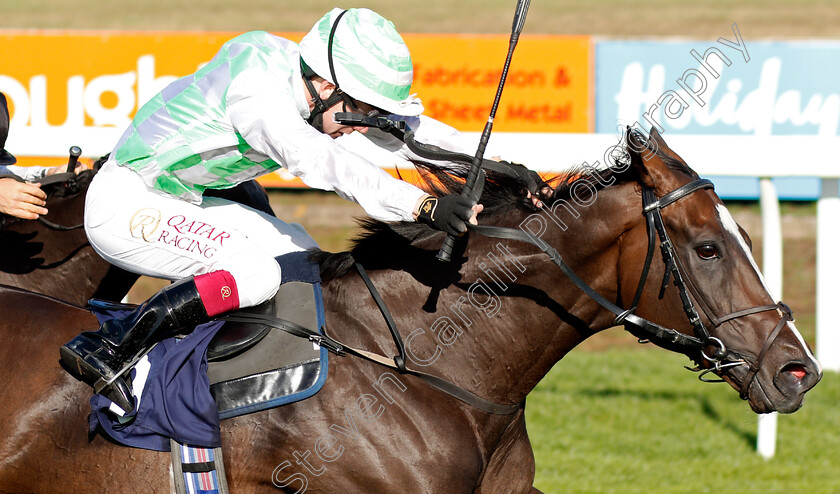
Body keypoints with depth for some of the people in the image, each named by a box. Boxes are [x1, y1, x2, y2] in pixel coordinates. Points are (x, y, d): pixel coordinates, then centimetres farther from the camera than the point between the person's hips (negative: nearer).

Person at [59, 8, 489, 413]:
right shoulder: (259, 97, -30)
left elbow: (397, 127, 7)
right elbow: (323, 163, -43)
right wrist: (423, 206, -51)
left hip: (178, 204, 10)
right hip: (123, 208, -10)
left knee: (301, 253, 9)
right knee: (257, 273, -26)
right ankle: (109, 353, -21)